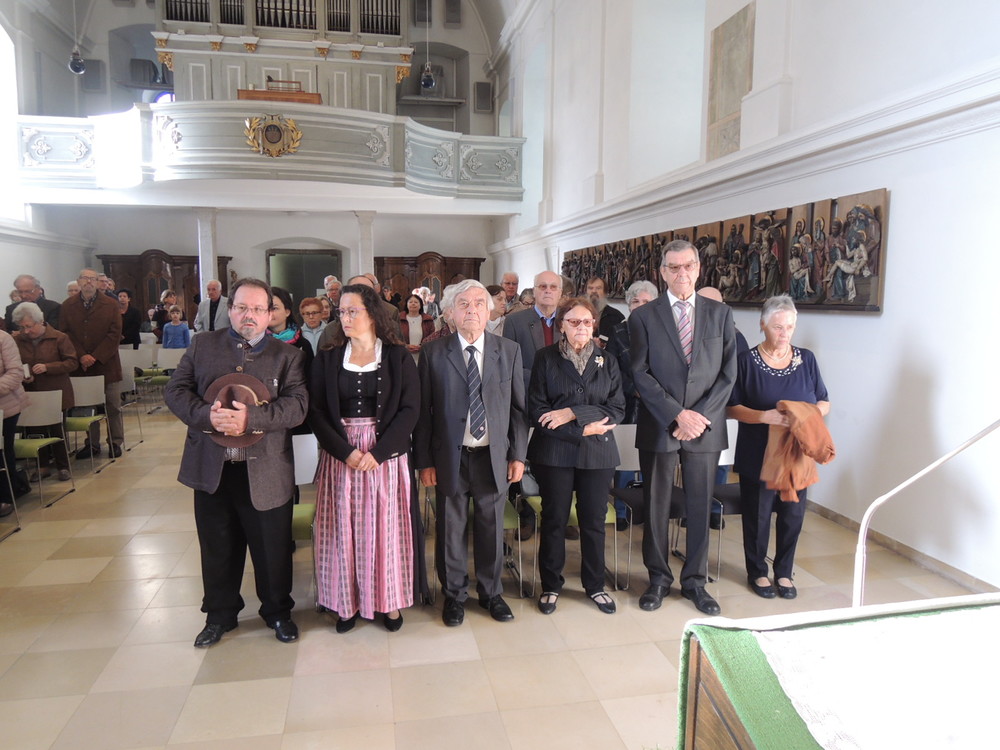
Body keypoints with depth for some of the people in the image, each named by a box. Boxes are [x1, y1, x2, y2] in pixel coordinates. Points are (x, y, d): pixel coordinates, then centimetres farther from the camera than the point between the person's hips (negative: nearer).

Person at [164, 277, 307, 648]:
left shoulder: (287, 355, 1)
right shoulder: (202, 345, 7)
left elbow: (297, 404, -10)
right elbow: (175, 390, 1)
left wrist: (251, 418, -25)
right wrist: (206, 415, -18)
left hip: (266, 473, -1)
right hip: (211, 468, 2)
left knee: (272, 548, 10)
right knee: (218, 548, 16)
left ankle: (278, 611, 32)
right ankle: (220, 614, 37)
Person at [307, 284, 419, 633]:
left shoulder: (398, 357, -1)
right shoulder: (327, 359, 5)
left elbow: (409, 409, -7)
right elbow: (316, 411, -1)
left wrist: (378, 452, -16)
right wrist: (345, 451, -14)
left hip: (386, 454, -1)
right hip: (339, 454, 2)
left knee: (386, 525, 5)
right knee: (342, 527, 6)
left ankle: (389, 599, 21)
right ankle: (347, 601, 21)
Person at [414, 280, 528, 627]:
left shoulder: (509, 351, 2)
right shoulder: (433, 353, -3)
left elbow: (518, 407, 4)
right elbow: (423, 412, -2)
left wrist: (518, 455, 1)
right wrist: (424, 461, -4)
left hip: (494, 456, 1)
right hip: (450, 456, -1)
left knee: (491, 527, 13)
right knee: (450, 528, 10)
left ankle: (491, 593, 33)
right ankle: (454, 595, 30)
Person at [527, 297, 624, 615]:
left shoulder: (607, 361, 8)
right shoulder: (545, 358, 1)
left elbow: (617, 409, -2)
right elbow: (537, 410, -7)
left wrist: (573, 413, -15)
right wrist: (585, 429, -14)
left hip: (598, 452, 2)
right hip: (554, 451, -2)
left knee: (594, 520, 9)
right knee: (554, 519, 7)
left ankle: (595, 585, 27)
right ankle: (551, 586, 24)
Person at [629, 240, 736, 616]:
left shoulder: (720, 313, 7)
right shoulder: (643, 316, 1)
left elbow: (728, 373, 2)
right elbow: (641, 374, -6)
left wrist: (700, 417, -9)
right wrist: (678, 415, -14)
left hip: (706, 426, 2)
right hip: (660, 427, -1)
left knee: (700, 506, 10)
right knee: (656, 507, 8)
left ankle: (695, 581, 26)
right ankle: (658, 578, 25)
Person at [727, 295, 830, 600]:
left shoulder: (806, 359, 5)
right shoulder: (747, 361, -5)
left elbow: (824, 403, 7)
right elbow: (733, 407, -8)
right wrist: (765, 417, -23)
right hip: (758, 456, -3)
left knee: (793, 514, 9)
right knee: (758, 515, 7)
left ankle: (784, 572, 29)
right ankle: (757, 572, 26)